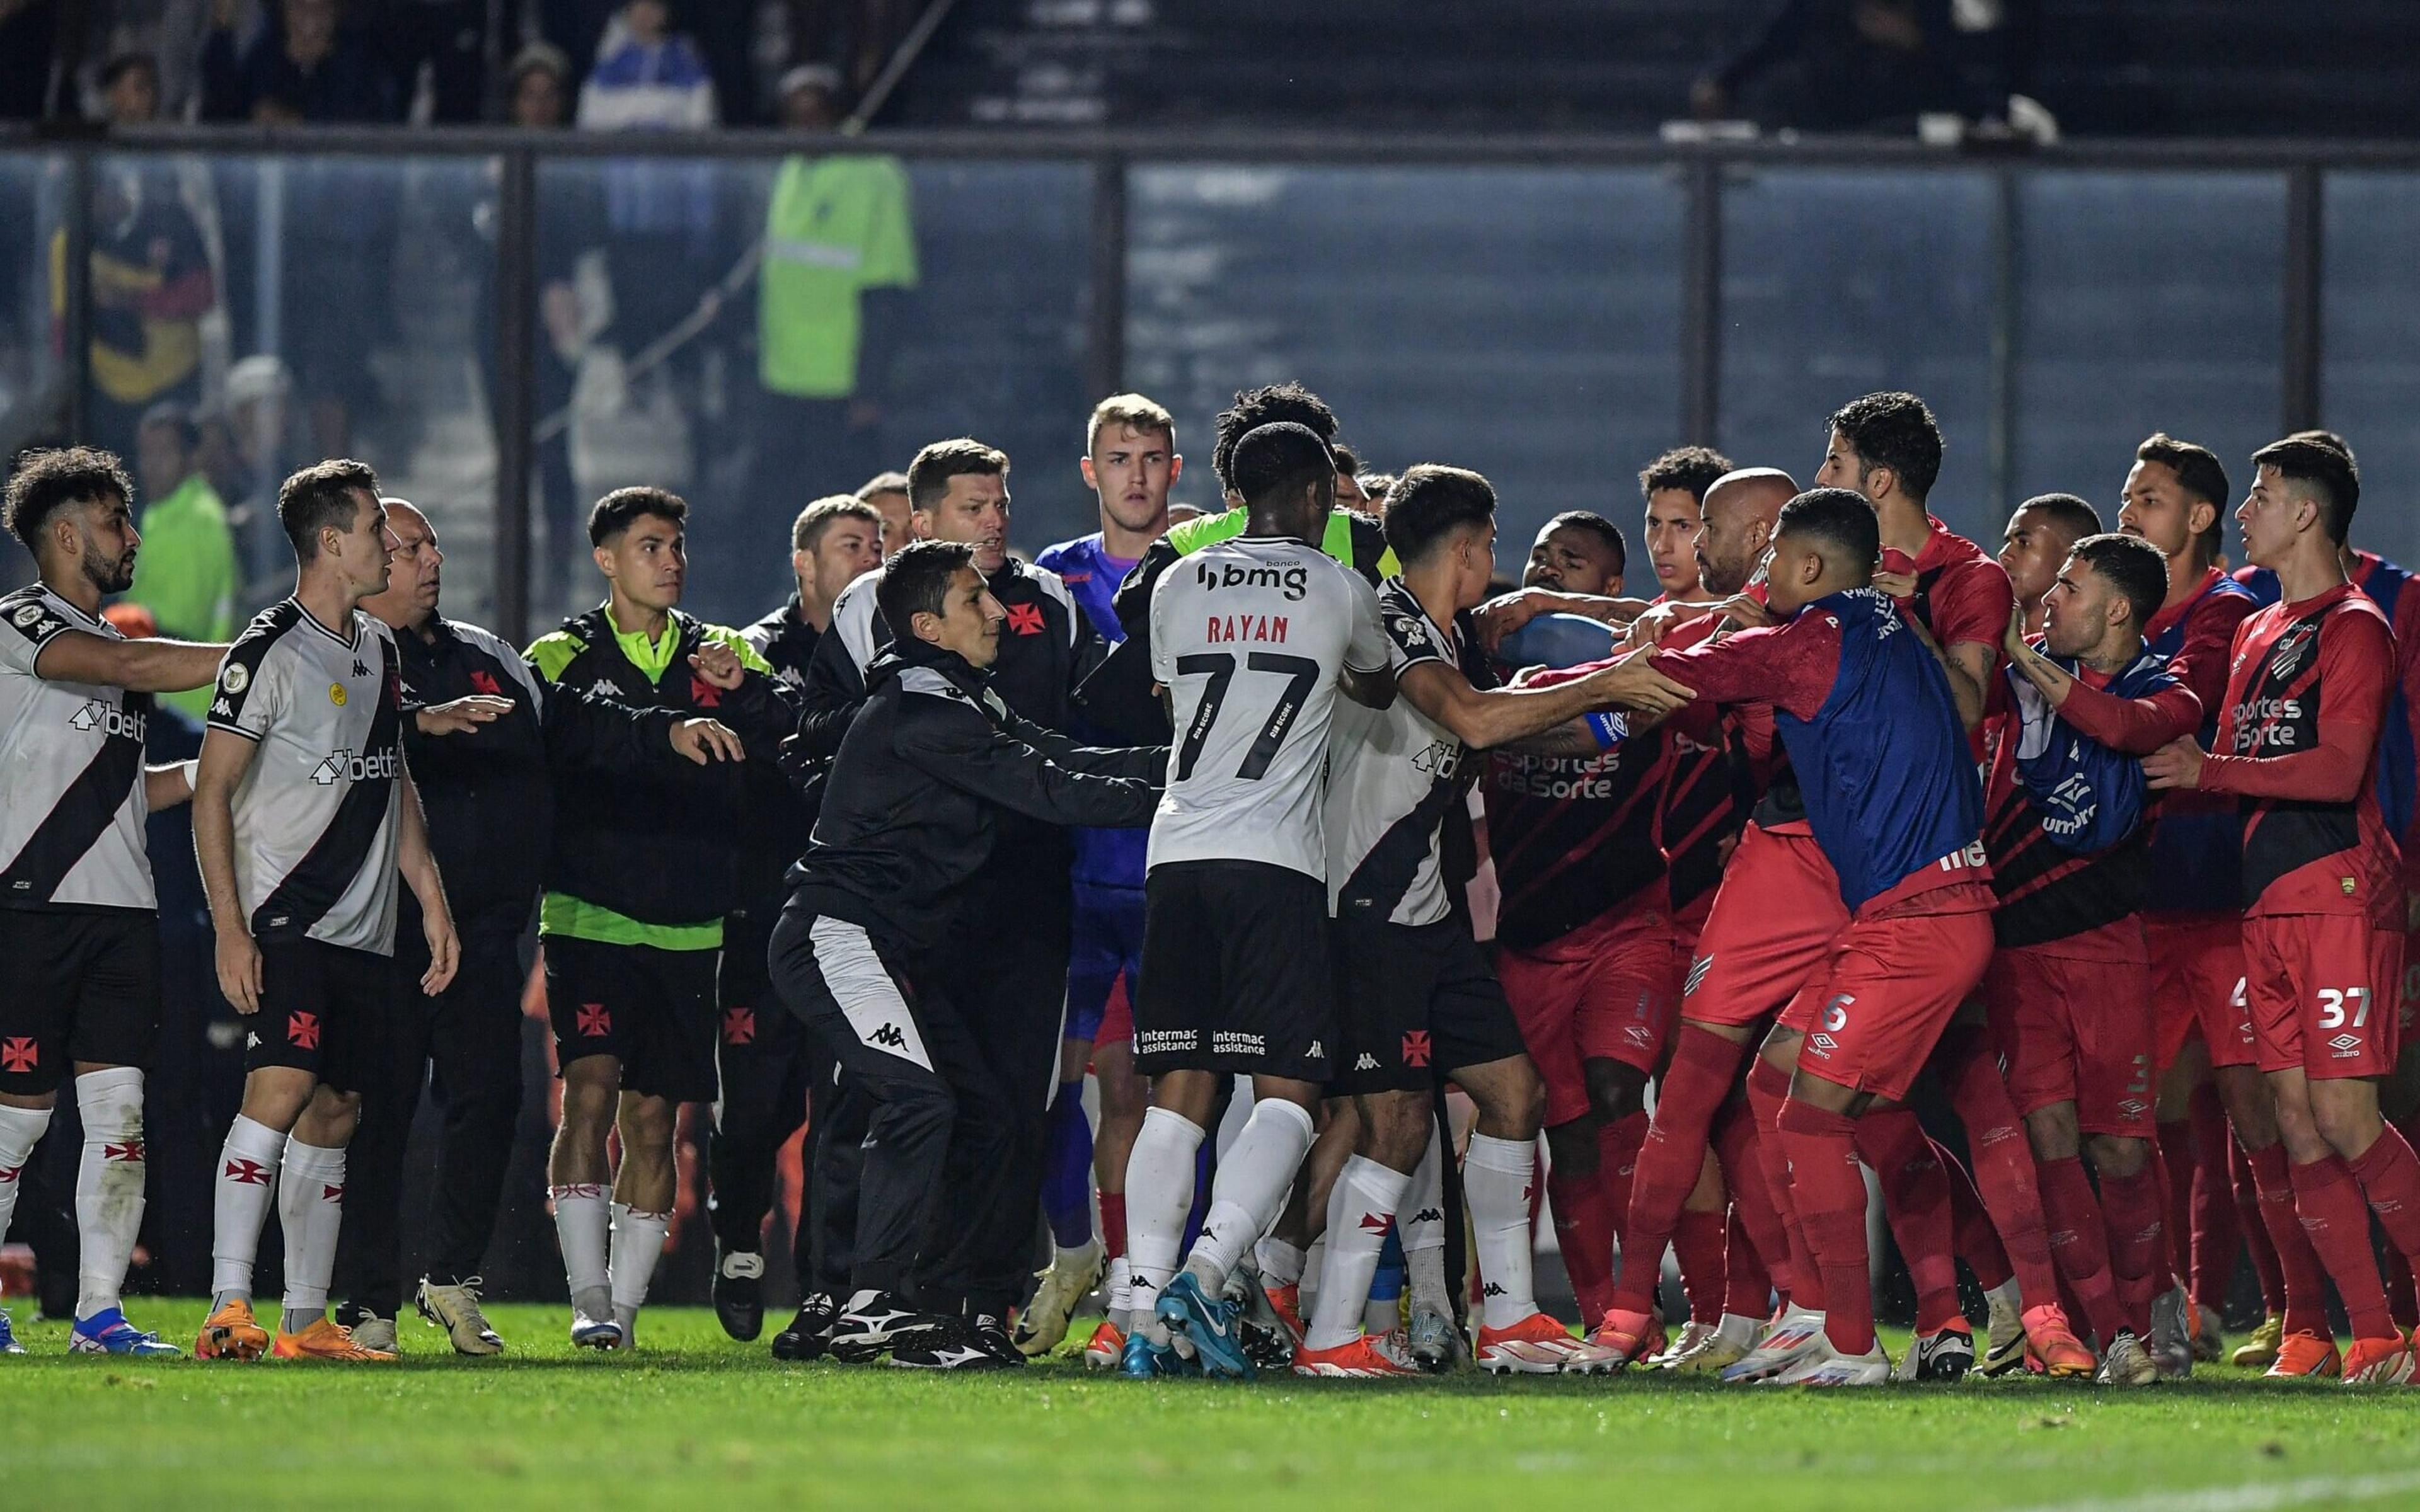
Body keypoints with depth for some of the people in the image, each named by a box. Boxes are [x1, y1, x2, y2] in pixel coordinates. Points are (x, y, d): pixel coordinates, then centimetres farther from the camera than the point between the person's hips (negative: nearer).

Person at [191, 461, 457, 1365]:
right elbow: (212, 794, -10)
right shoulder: (269, 654, -9)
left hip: (363, 932, 8)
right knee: (279, 1091, -20)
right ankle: (227, 1310, -25)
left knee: (332, 1118, 7)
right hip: (284, 920, -8)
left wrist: (432, 903, 19)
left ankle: (306, 1323, 10)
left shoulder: (379, 650, 16)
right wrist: (229, 929, -16)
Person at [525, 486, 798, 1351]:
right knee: (591, 1092, -16)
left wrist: (744, 692, -16)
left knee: (654, 1118, 5)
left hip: (689, 927, 3)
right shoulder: (560, 659, 6)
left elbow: (795, 741, 1)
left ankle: (625, 1304, 11)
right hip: (590, 917, -3)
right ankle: (590, 1300, -17)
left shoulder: (723, 657, 13)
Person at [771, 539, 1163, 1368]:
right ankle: (874, 1307, -21)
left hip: (902, 947, 11)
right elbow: (1048, 791, -20)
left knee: (987, 1111, 7)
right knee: (919, 1099, -23)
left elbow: (1068, 761, 9)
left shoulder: (968, 703, 16)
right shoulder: (918, 712, -18)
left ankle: (932, 1300, 10)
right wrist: (1169, 799, -17)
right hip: (838, 934, -11)